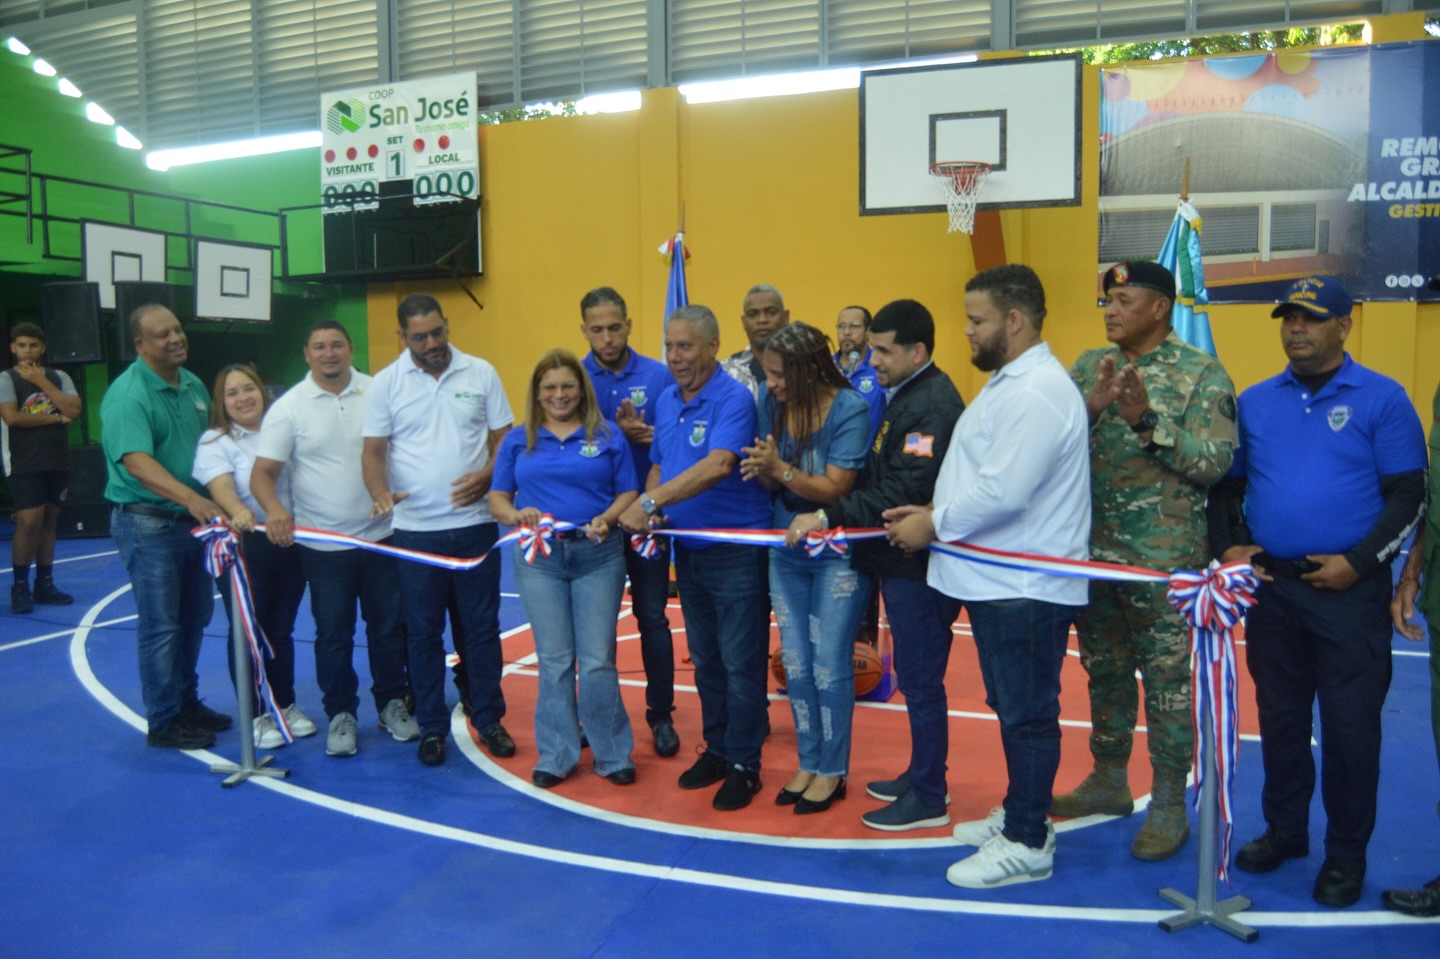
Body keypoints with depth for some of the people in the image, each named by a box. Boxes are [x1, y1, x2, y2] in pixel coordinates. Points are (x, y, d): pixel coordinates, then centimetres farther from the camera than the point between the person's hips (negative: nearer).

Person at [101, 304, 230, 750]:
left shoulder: (194, 384, 7)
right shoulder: (127, 395, -18)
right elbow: (138, 463, -30)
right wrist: (190, 497, -44)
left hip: (194, 521, 7)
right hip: (148, 524, -7)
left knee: (194, 620, 16)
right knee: (160, 626, 1)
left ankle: (186, 703, 31)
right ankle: (164, 722, 13)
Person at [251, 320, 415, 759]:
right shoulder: (289, 407, -5)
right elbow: (263, 473, -8)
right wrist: (274, 509, -28)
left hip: (382, 536, 2)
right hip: (323, 546, -1)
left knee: (389, 627, 10)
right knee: (333, 634, 7)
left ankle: (392, 705, 27)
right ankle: (341, 715, 21)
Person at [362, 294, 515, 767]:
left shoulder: (481, 373, 2)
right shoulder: (386, 383, 0)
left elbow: (503, 438, 5)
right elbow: (373, 451, -1)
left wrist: (486, 477, -14)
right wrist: (380, 493, -21)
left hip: (475, 523, 0)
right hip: (415, 529, 0)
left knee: (482, 627, 8)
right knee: (423, 632, 8)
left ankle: (488, 719, 22)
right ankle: (432, 727, 21)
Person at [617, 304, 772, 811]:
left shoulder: (734, 399, -17)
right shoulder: (666, 402, 7)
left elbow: (718, 465, -32)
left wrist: (650, 502, -33)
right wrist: (647, 508, -7)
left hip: (737, 550, -7)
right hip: (688, 550, 8)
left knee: (740, 663, 2)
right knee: (705, 660, 17)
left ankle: (744, 765, 15)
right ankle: (716, 749, 32)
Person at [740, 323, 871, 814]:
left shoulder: (849, 408, -18)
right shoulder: (774, 404, -3)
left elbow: (835, 489, -19)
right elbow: (773, 482, 1)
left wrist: (780, 469, -28)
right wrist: (761, 470, -21)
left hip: (837, 553, -5)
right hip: (787, 550, 5)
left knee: (830, 667, 2)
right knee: (795, 664, 11)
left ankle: (833, 771, 19)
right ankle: (808, 763, 27)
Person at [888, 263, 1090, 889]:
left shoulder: (1036, 393, -20)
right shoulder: (1011, 381, 15)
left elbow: (1002, 491, -27)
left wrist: (933, 525, -14)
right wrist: (933, 514, 7)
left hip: (1026, 586, -11)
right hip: (999, 579, 11)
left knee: (1027, 714, 1)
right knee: (1012, 708, 20)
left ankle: (1027, 844, 14)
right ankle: (1018, 814, 34)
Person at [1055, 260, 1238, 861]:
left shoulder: (1202, 373, -6)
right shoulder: (1088, 367, 8)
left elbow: (1215, 462, -14)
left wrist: (1147, 420, -23)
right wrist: (1092, 408, -18)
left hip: (1165, 558, -5)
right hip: (1092, 552, 5)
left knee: (1168, 680, 4)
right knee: (1104, 672, 17)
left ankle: (1169, 805, 18)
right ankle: (1109, 782, 33)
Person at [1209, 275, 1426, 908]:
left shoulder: (1381, 399, -3)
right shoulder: (1255, 402, 8)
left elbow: (1407, 495, -5)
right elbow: (1226, 484, 13)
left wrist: (1359, 561, -14)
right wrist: (1228, 546, -1)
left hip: (1351, 591, -3)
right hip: (1270, 588, 4)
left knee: (1349, 724, 2)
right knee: (1279, 716, 14)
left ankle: (1346, 853, 19)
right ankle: (1284, 830, 31)